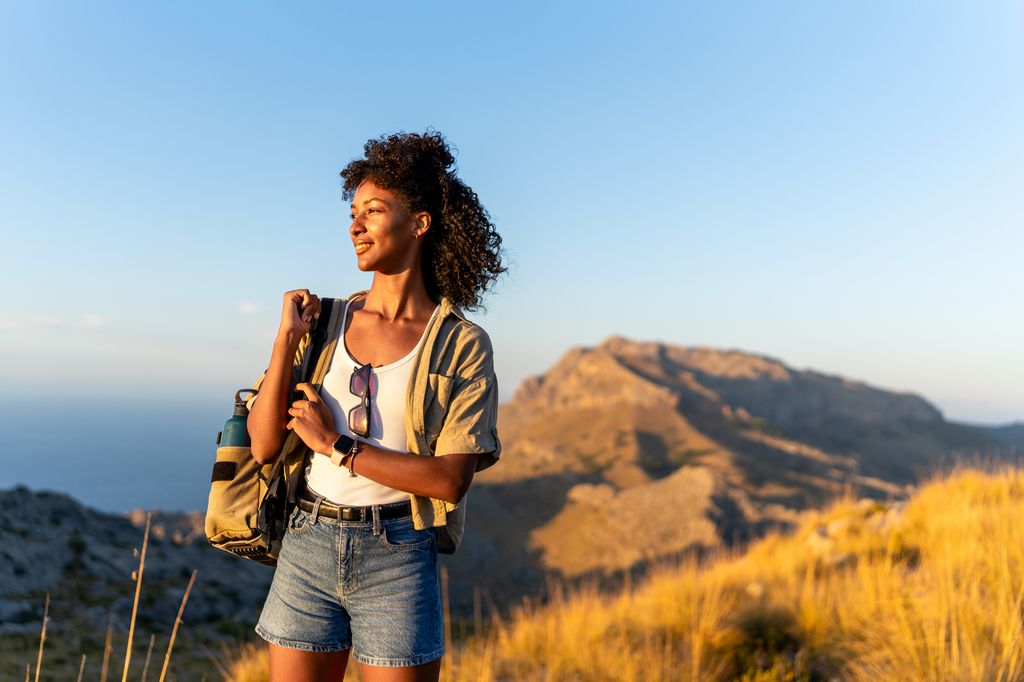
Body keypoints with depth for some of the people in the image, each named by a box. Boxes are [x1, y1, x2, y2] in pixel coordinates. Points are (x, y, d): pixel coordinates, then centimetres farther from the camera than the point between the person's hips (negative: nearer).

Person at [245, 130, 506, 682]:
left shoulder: (462, 345, -6)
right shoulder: (324, 324, 4)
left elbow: (450, 478, -12)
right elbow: (263, 446, -1)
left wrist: (336, 445, -12)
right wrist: (287, 337, -8)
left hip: (398, 558, -3)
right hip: (307, 549, 3)